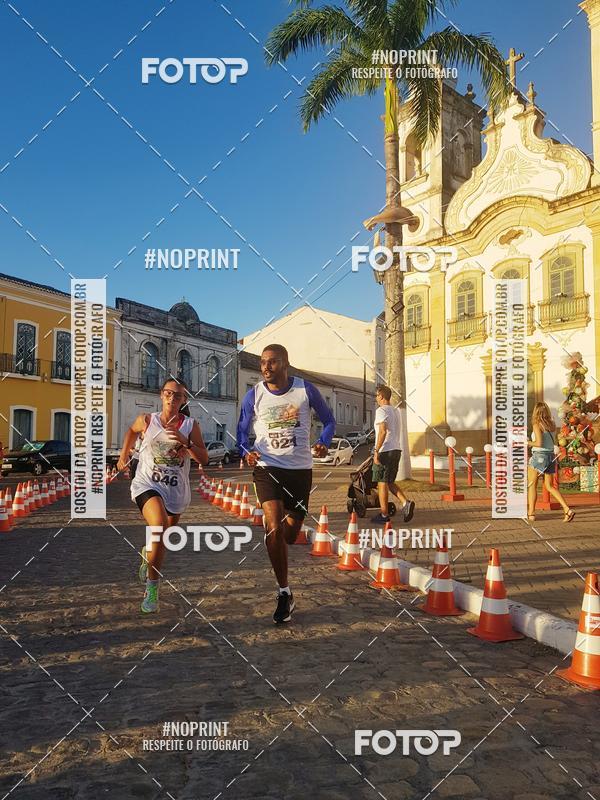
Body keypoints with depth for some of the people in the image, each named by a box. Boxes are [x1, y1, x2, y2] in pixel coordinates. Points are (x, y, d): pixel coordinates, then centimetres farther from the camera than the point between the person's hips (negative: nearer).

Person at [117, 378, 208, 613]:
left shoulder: (191, 425, -4)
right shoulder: (147, 420, -4)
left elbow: (204, 458, -10)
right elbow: (132, 431, 20)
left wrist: (185, 441, -24)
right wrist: (124, 454, 16)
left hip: (177, 491, 3)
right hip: (147, 485, -3)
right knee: (159, 526, -30)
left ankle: (148, 554, 60)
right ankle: (152, 589, -18)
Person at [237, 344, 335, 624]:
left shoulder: (306, 390, -5)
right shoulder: (254, 395, -4)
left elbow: (328, 419, 8)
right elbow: (242, 429, 7)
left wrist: (323, 442, -12)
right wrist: (246, 451, -14)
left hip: (300, 469, 1)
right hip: (267, 467, -1)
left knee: (289, 535, 10)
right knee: (274, 529, -18)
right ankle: (284, 592, -4)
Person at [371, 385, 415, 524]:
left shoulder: (381, 411, -11)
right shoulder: (396, 411, 17)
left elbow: (383, 431, -24)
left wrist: (376, 451, -23)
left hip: (385, 451, -8)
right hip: (396, 450, 8)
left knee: (382, 482, 0)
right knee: (390, 482, 16)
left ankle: (384, 515, 5)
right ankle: (406, 503, -2)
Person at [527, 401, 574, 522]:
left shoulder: (537, 424, -12)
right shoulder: (552, 425, 8)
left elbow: (539, 443, -19)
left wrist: (528, 443, -3)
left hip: (539, 456, -7)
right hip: (551, 456, 7)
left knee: (531, 485, 5)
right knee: (549, 486, 12)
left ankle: (531, 513, 5)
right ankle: (567, 510, -1)